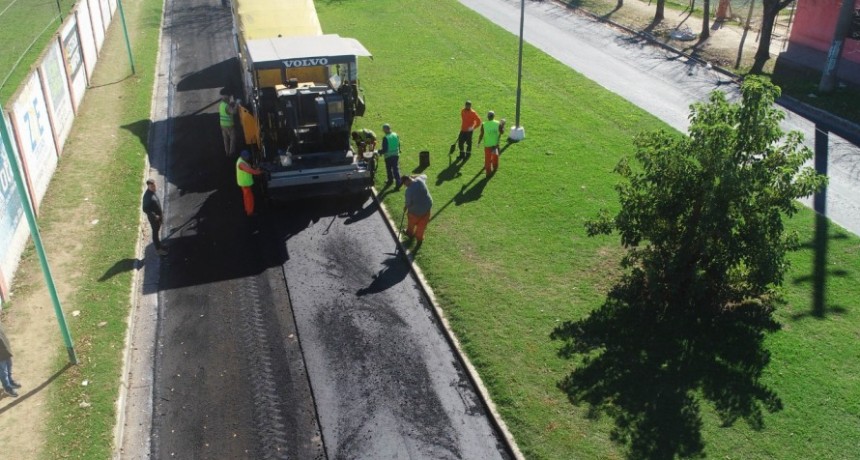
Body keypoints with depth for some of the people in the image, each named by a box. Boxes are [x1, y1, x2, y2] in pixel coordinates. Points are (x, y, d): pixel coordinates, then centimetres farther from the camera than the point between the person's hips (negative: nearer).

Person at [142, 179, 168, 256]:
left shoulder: (153, 192, 1)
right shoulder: (147, 196, -27)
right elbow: (145, 209, -26)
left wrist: (161, 215, 17)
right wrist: (154, 216, -24)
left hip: (158, 216, 8)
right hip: (153, 218, -8)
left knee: (157, 231, 22)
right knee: (155, 232, 5)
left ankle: (158, 244, 39)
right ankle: (158, 248, 17)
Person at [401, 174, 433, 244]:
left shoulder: (409, 190, -31)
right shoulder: (419, 180, -15)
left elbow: (408, 203, -21)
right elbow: (424, 175, 10)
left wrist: (405, 207, 0)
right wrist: (414, 176, 8)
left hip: (416, 210, -5)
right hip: (427, 206, 6)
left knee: (412, 222, 27)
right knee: (422, 223, 24)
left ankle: (410, 233, 54)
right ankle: (420, 239, 42)